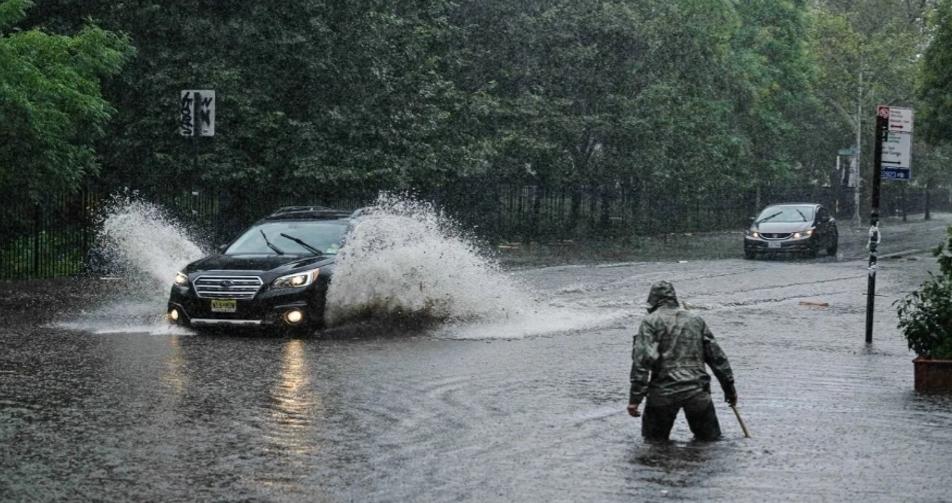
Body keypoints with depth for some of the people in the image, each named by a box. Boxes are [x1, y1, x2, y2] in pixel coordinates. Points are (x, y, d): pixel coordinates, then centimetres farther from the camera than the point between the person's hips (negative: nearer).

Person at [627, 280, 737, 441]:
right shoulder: (696, 320, 16)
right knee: (710, 437, 17)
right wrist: (729, 388, 23)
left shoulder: (650, 321, 2)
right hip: (697, 391, 3)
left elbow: (642, 360, -10)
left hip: (664, 392, -3)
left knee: (654, 439, 13)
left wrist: (635, 398, -13)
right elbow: (717, 356, 17)